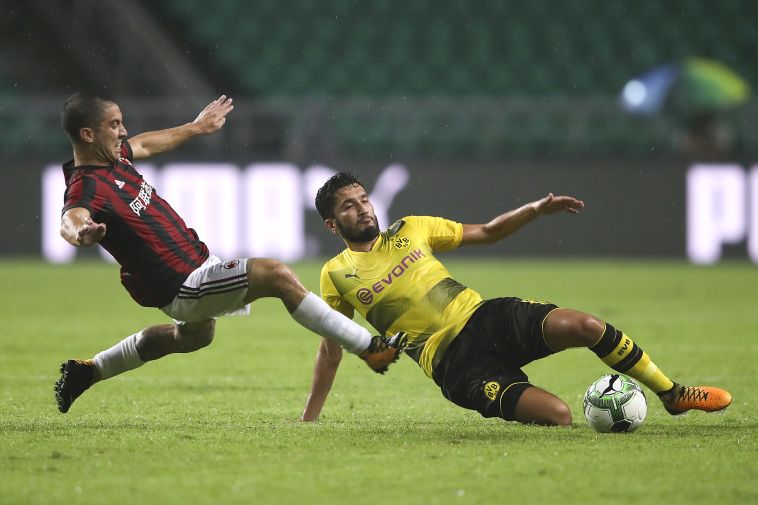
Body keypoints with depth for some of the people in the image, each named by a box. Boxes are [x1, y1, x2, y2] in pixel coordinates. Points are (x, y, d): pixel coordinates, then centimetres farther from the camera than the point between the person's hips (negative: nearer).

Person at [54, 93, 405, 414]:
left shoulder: (113, 155, 3)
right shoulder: (86, 187, -25)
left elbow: (145, 144, 25)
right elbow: (70, 219, -46)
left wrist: (197, 127, 40)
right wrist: (81, 233, -71)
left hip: (196, 260, 11)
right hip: (181, 287, -11)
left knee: (195, 335, 39)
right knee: (277, 275, -22)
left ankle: (88, 371, 45)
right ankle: (370, 349, -16)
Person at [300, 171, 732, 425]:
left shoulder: (410, 230, 12)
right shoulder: (337, 275, 5)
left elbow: (487, 233, 19)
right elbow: (331, 349, 14)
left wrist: (536, 210, 3)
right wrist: (308, 420, 14)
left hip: (486, 317, 4)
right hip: (456, 364, -4)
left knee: (584, 325, -22)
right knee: (558, 415, -28)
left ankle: (672, 394, -3)